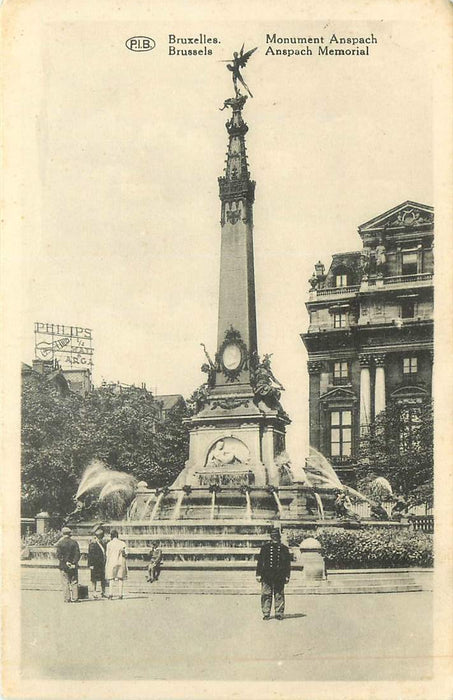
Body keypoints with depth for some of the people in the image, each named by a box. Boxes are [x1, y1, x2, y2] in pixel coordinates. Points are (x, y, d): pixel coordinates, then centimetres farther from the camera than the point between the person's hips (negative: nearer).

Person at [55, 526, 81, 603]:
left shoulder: (60, 543, -5)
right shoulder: (74, 542, 1)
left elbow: (59, 555, -9)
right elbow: (77, 554, -4)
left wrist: (65, 562, -6)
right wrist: (74, 563, -5)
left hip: (64, 565, -2)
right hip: (74, 566, 2)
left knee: (65, 583, 4)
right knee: (74, 582, 7)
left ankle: (67, 598, 2)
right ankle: (75, 598, 6)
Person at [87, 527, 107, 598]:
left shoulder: (103, 543, 13)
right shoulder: (92, 544, -8)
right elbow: (90, 555, -11)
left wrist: (105, 562, 14)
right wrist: (91, 565, -16)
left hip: (102, 564, 6)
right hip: (95, 565, -6)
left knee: (103, 579, 7)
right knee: (94, 579, 1)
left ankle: (103, 592, 14)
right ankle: (94, 593, 7)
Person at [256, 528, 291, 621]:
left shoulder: (284, 548, 9)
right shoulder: (265, 547, 8)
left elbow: (288, 563, 10)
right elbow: (260, 561, 7)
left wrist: (287, 576, 5)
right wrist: (258, 574, 2)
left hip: (280, 576, 0)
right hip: (267, 575, 0)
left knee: (279, 595, 3)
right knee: (266, 595, 0)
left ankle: (279, 614, 10)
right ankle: (266, 614, 6)